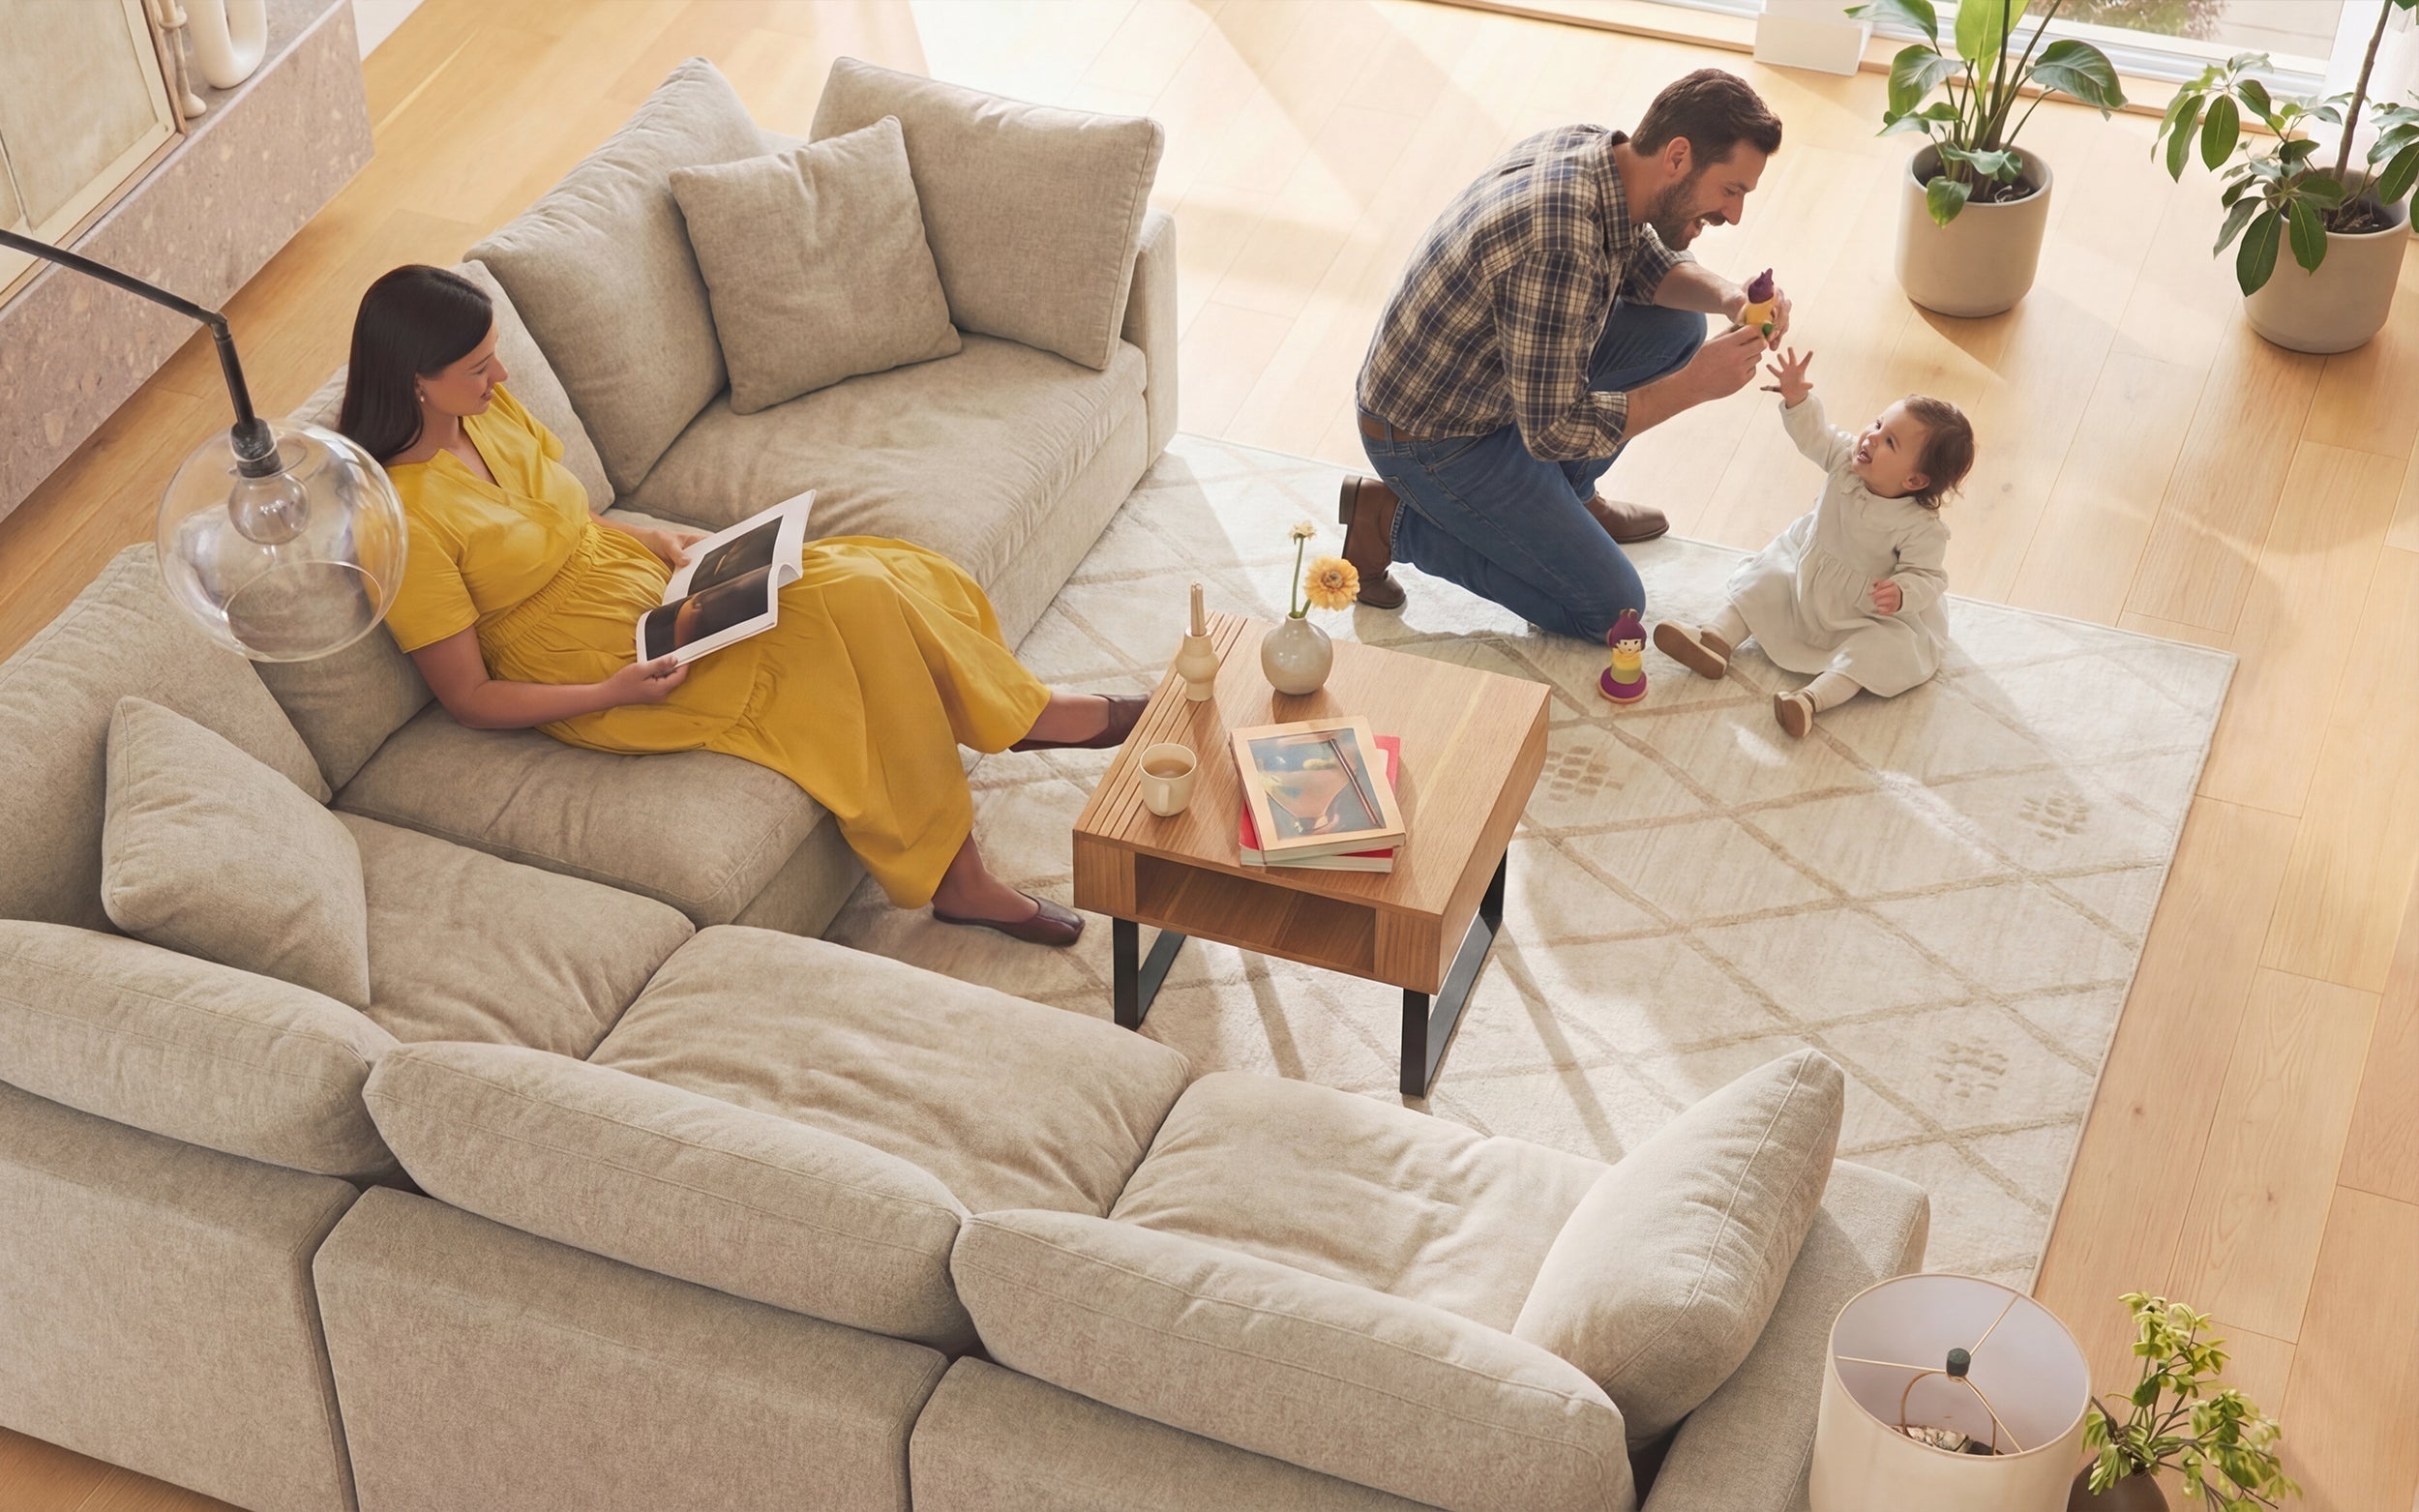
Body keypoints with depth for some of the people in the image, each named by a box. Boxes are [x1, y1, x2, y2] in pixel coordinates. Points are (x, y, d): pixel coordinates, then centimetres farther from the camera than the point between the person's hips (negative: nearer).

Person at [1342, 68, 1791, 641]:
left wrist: (1728, 295, -10)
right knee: (1611, 609, -2)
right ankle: (1393, 520, 3)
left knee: (1676, 325, 7)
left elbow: (1649, 264, 11)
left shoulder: (1589, 145, -9)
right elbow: (1552, 431, -30)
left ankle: (1564, 497, 20)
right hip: (1431, 440, -9)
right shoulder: (1558, 247, -37)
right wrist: (1693, 385, -25)